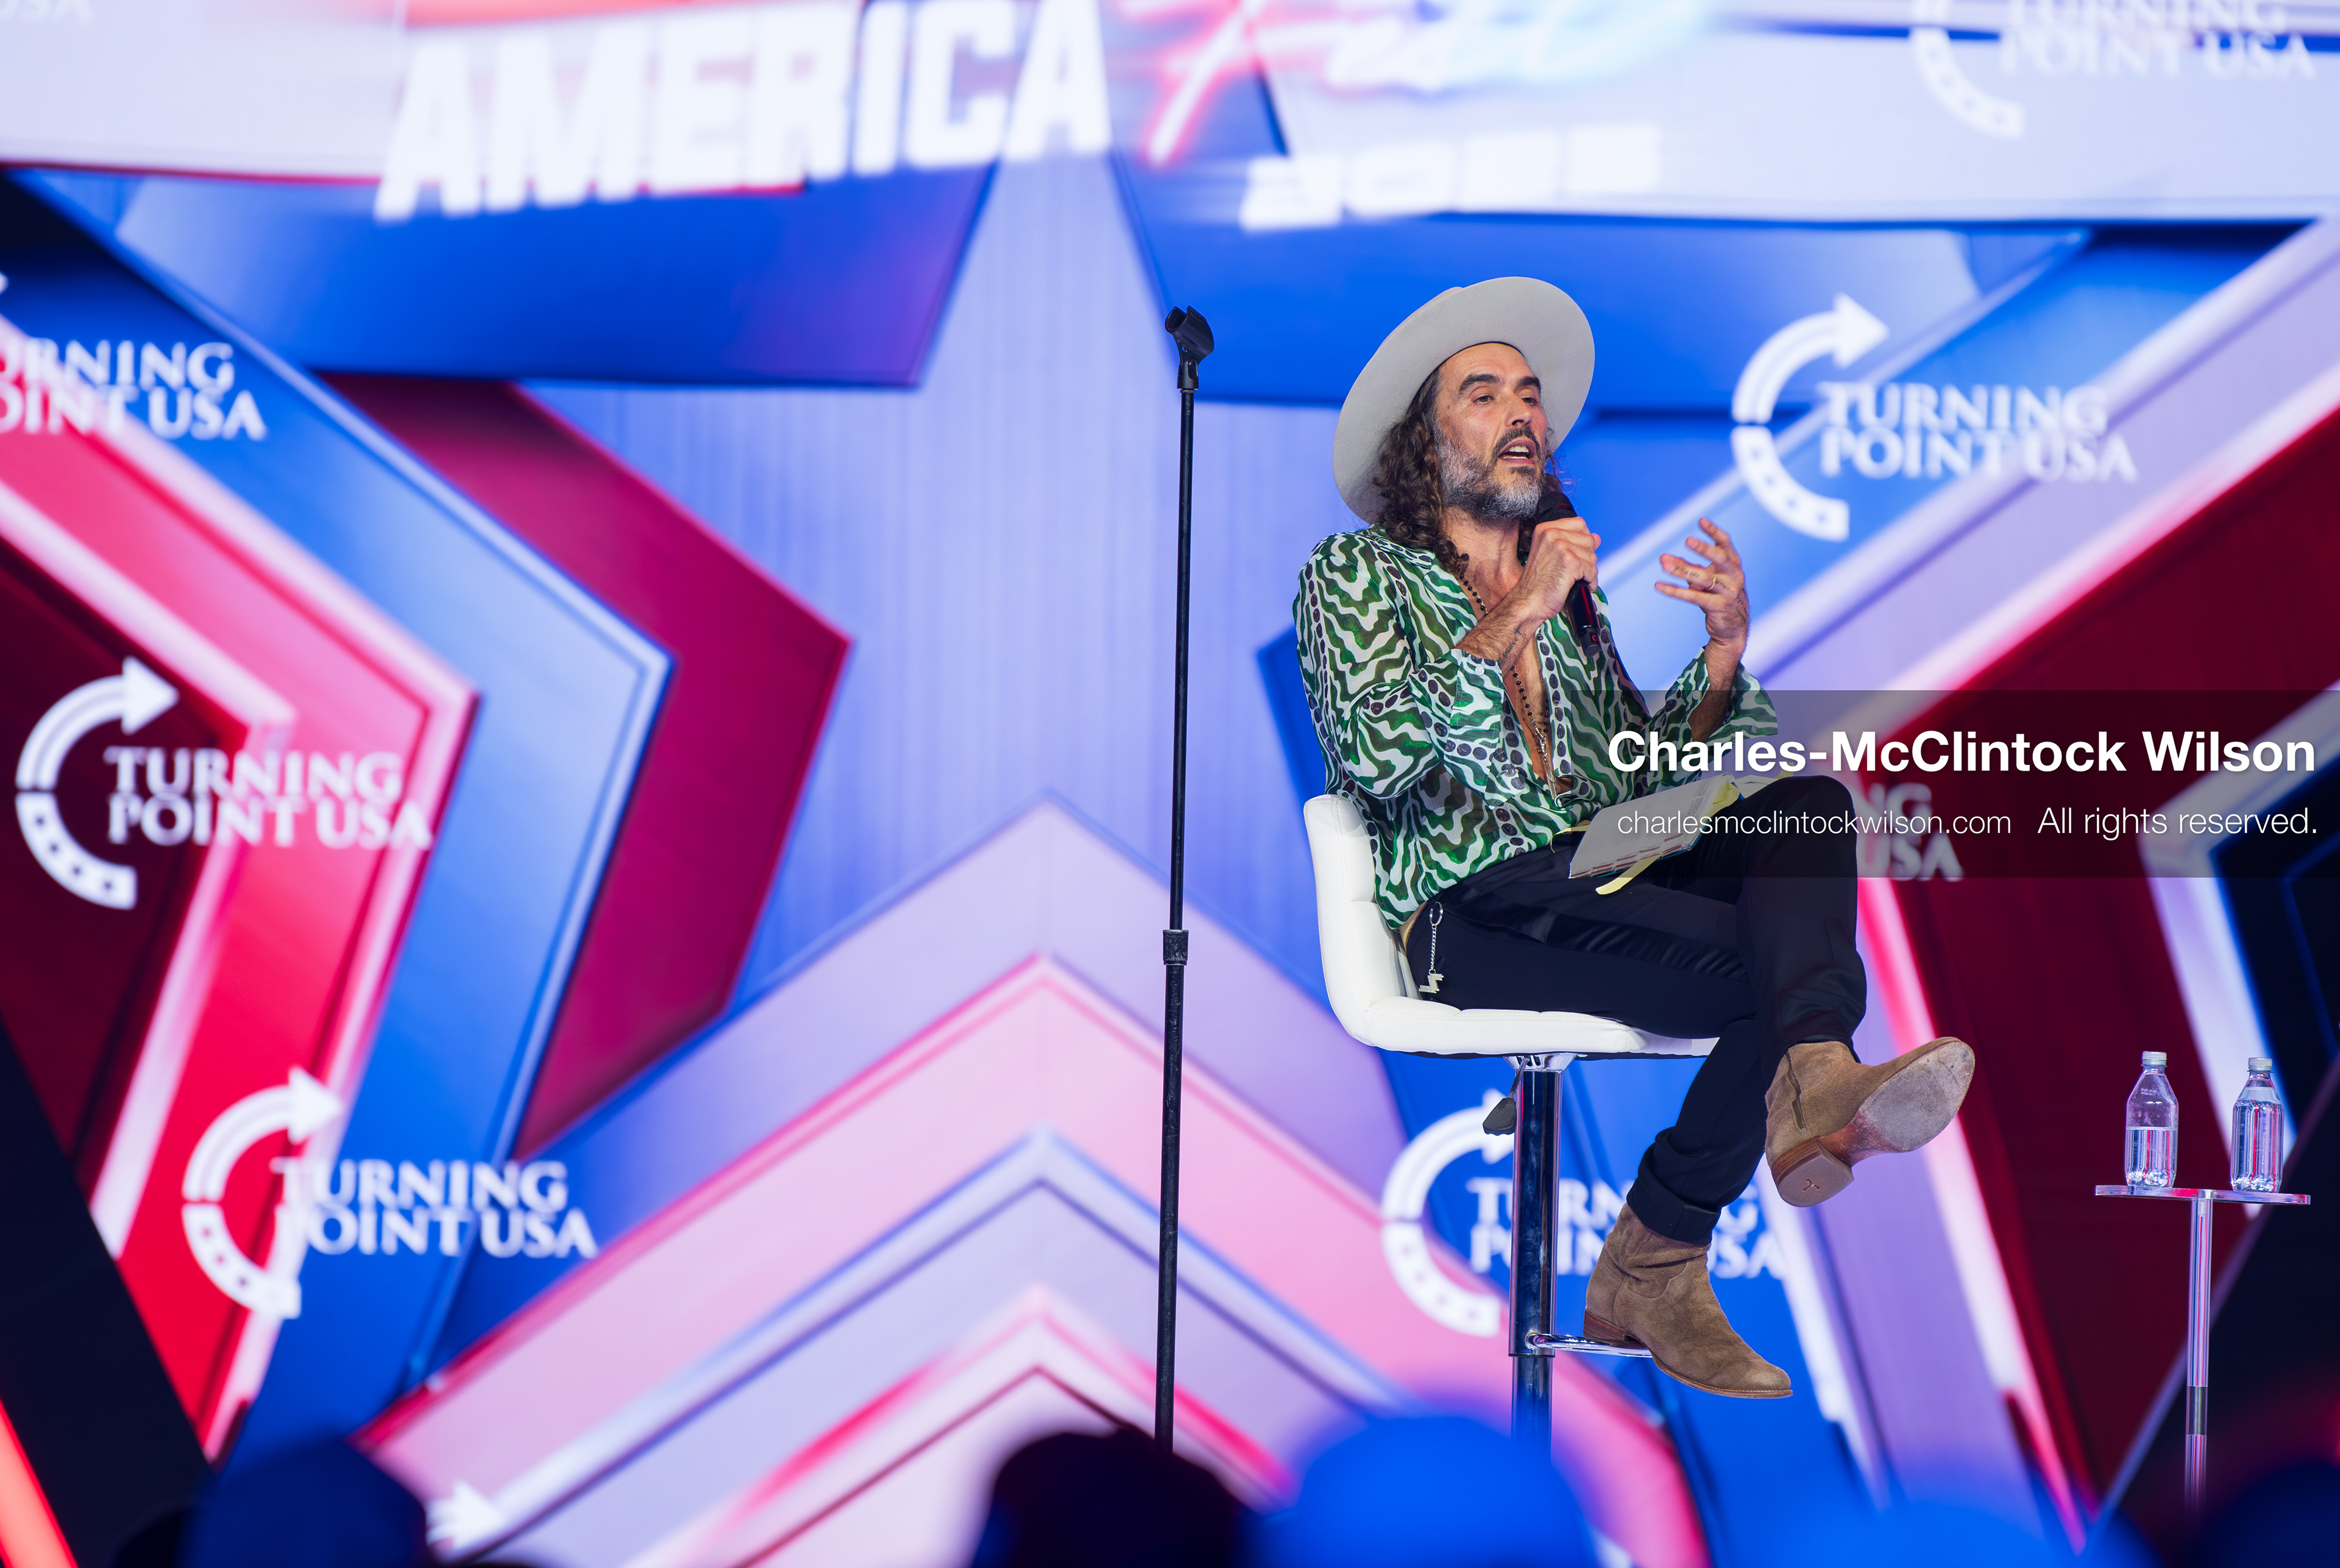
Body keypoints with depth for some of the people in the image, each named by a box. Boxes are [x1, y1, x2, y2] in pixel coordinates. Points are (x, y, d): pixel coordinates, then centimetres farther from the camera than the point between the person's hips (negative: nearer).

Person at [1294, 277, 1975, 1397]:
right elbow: (1375, 756, -10)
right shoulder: (1356, 577, 10)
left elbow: (1646, 774, 22)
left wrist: (1724, 653, 7)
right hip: (1470, 904, -6)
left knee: (1808, 801, -24)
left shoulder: (1566, 598, 30)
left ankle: (1815, 1083, -47)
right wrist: (1511, 624, -12)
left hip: (1600, 878, 6)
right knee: (1774, 968, -26)